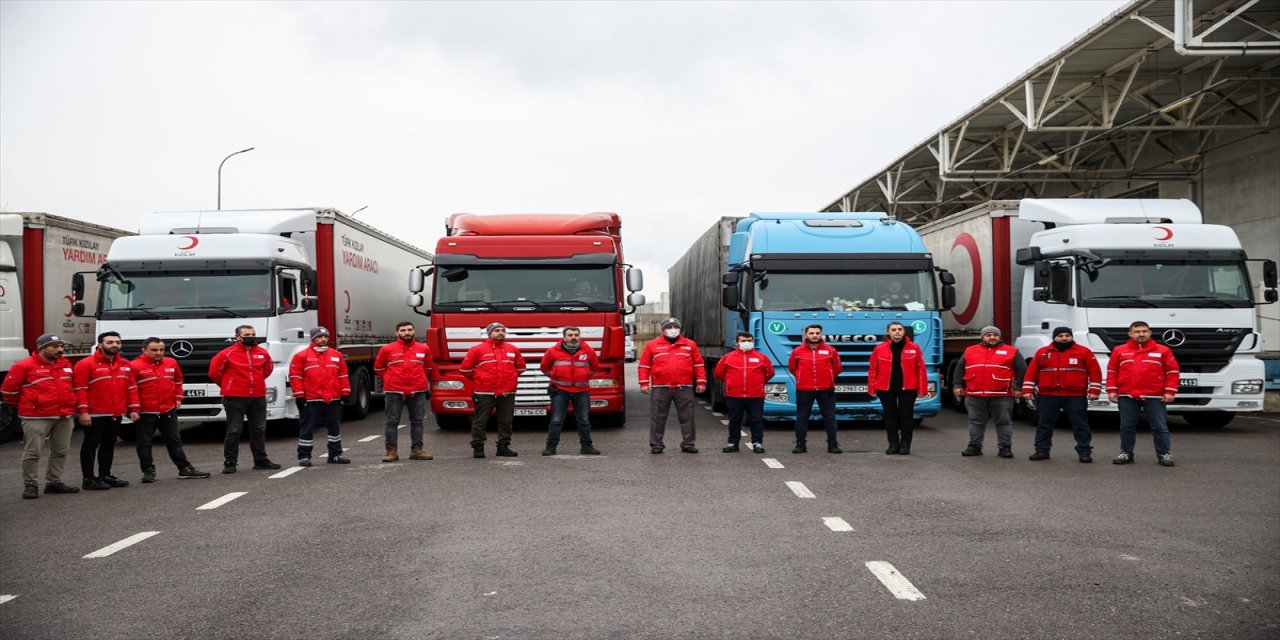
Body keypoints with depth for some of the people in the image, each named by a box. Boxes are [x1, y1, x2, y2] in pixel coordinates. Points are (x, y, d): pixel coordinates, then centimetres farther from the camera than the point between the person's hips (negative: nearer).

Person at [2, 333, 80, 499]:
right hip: (36, 417, -6)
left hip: (64, 416, 6)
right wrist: (25, 406, 10)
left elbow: (72, 387, 27)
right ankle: (30, 485, 4)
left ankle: (54, 482, 20)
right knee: (32, 452, -4)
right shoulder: (24, 366, -7)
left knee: (60, 451, 10)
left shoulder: (66, 364, 12)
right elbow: (8, 390, 0)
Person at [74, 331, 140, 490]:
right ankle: (89, 479, 3)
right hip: (95, 414, -6)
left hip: (116, 414, 7)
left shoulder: (125, 365, 11)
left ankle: (105, 475, 23)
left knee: (109, 444, 13)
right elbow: (80, 390, -13)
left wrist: (133, 409, 7)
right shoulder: (86, 364, -9)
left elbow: (131, 388, 13)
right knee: (91, 445, 0)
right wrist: (83, 411, -18)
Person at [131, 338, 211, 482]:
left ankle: (185, 468, 17)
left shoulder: (171, 363, 6)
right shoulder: (135, 366, -12)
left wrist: (178, 398, 14)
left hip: (168, 410, 4)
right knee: (144, 443, 4)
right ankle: (148, 471, 13)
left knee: (174, 441, 11)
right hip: (145, 412, -4)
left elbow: (178, 380, 21)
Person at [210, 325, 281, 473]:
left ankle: (261, 460, 21)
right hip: (235, 398, -4)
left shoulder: (262, 353, 5)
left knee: (259, 430, 11)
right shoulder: (228, 354, -8)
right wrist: (227, 386, 8)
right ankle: (229, 463, 3)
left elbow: (268, 368, 24)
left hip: (258, 398, 5)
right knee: (234, 431, -2)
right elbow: (214, 372, 0)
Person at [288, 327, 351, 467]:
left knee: (335, 428, 11)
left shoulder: (337, 355, 11)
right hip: (312, 401, -4)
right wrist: (300, 397, -8)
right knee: (307, 429, 0)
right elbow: (295, 376, -4)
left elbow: (343, 375, 14)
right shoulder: (302, 356, -2)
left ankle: (335, 454, 21)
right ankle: (304, 456, 7)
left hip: (334, 400, 4)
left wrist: (345, 393, 8)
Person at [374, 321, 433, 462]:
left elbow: (427, 368, 21)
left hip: (418, 392, 2)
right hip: (394, 392, -2)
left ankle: (416, 449, 14)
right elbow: (378, 368, 13)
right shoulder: (387, 349, -1)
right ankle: (392, 451, 4)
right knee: (392, 422, -1)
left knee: (417, 421, 6)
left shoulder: (424, 349, 5)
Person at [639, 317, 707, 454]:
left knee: (687, 417, 4)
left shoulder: (690, 345, 10)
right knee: (658, 418, 2)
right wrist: (644, 383, -1)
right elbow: (644, 365, 6)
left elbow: (698, 364, 11)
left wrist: (701, 382, 5)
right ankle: (656, 444, 10)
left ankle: (688, 443, 13)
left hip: (684, 388, 1)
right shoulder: (653, 345, 6)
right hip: (660, 388, -1)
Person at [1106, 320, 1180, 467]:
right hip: (1126, 397, 1)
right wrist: (1111, 390, 0)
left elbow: (1172, 372, 2)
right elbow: (1112, 371, 8)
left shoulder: (1163, 350, 3)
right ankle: (1126, 453, 17)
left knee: (1160, 427, 2)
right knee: (1127, 427, 7)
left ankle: (1164, 454, 10)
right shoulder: (1119, 351, 6)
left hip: (1154, 397, -1)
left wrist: (1170, 392, -5)